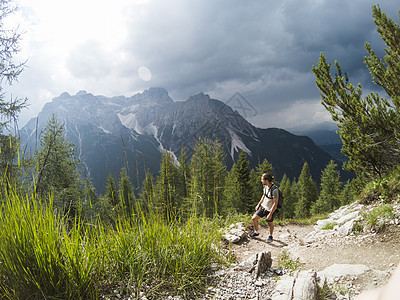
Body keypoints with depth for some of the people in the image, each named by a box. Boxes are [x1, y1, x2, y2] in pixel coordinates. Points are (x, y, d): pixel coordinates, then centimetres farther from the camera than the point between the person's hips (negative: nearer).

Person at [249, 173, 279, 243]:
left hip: (270, 209, -7)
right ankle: (256, 232, 30)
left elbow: (275, 204, -24)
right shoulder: (265, 186, -5)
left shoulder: (274, 190, -29)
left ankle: (271, 236, 40)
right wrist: (258, 204, 16)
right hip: (263, 206, 7)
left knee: (270, 223, 13)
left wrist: (270, 214, -22)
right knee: (254, 218, 6)